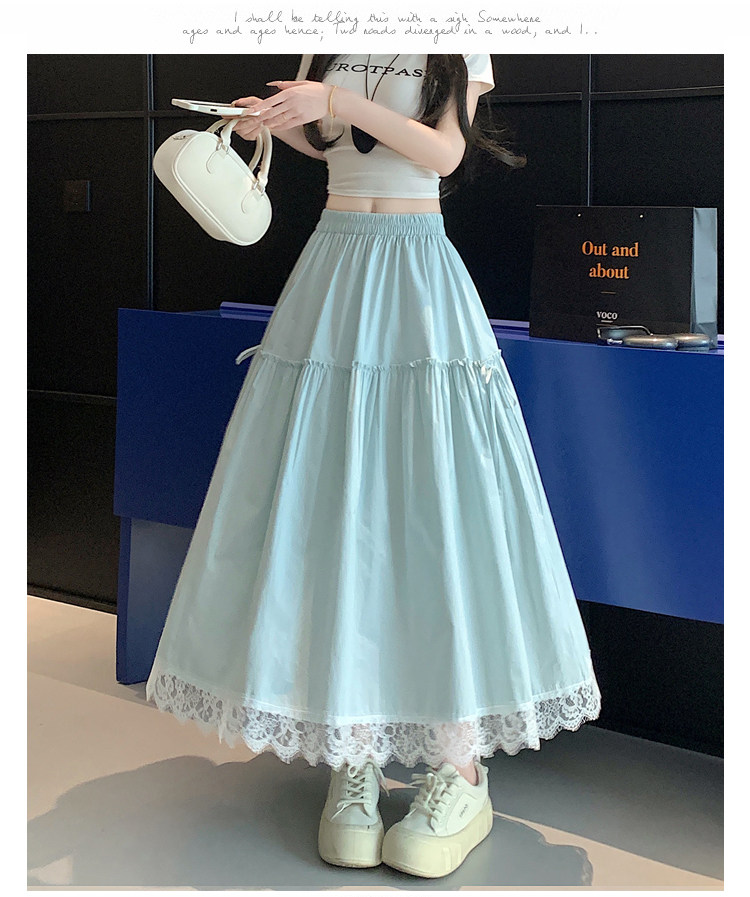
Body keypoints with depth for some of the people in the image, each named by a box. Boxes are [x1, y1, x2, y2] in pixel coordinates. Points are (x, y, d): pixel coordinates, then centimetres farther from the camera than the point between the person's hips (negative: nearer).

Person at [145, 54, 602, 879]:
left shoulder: (459, 48, 5)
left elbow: (444, 153, -7)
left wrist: (340, 102, -17)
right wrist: (273, 121, 7)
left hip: (418, 277, -3)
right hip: (332, 267, 3)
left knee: (432, 500, -10)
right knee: (326, 504, -5)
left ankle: (461, 766, -7)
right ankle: (351, 753, 0)